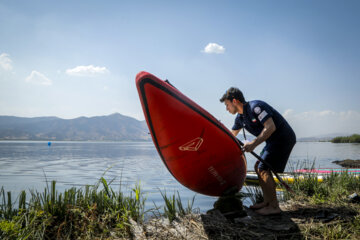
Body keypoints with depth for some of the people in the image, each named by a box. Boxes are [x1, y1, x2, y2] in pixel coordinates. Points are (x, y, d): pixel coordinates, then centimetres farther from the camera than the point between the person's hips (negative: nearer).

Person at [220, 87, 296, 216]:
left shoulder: (255, 106, -20)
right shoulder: (240, 117, 8)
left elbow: (270, 127, -27)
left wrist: (253, 144, -27)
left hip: (283, 138, -9)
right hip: (274, 141, 9)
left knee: (263, 168, -13)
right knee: (259, 166, 10)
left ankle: (274, 207, -6)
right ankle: (267, 201, 16)